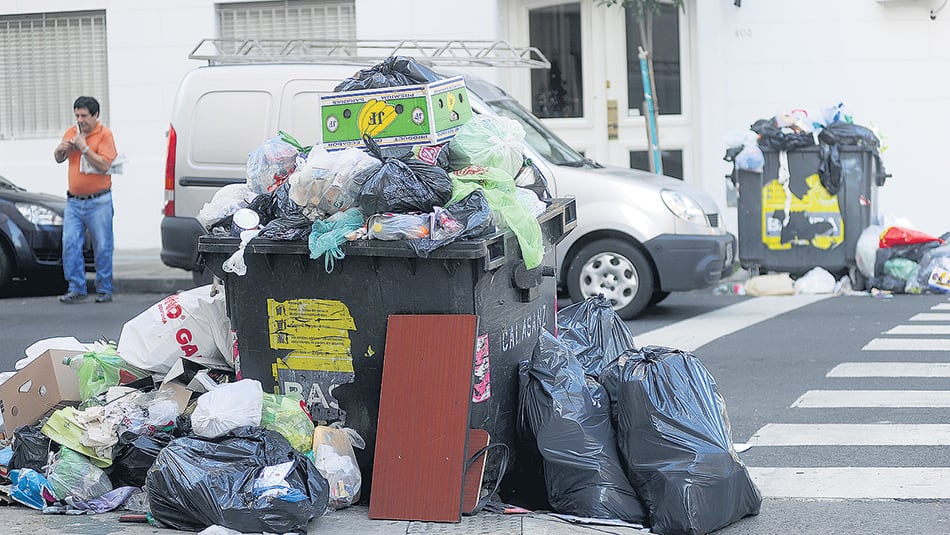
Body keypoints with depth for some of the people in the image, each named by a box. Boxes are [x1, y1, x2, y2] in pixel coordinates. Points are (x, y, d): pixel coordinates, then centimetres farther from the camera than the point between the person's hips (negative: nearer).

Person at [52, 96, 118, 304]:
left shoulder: (104, 134, -5)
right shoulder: (71, 132, 10)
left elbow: (104, 164, -16)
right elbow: (59, 159, 19)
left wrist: (84, 147, -18)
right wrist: (60, 150, -3)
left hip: (98, 202, -5)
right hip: (74, 200, 5)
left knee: (102, 247, -1)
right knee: (70, 244, -3)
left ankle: (104, 290, 8)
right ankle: (76, 289, 3)